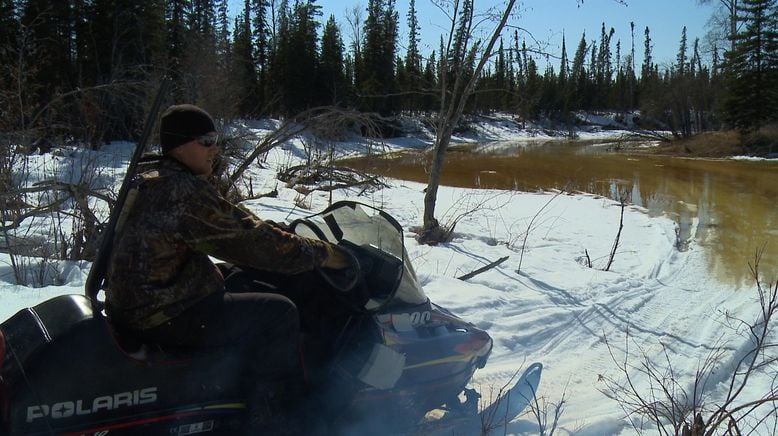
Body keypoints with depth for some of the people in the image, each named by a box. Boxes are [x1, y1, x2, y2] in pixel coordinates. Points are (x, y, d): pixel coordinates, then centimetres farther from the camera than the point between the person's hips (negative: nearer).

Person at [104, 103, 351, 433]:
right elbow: (248, 241, -21)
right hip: (165, 319, -10)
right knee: (279, 313, -5)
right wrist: (322, 254, -12)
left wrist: (280, 241, 15)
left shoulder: (148, 180, 10)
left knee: (239, 284, 24)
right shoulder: (185, 192, -22)